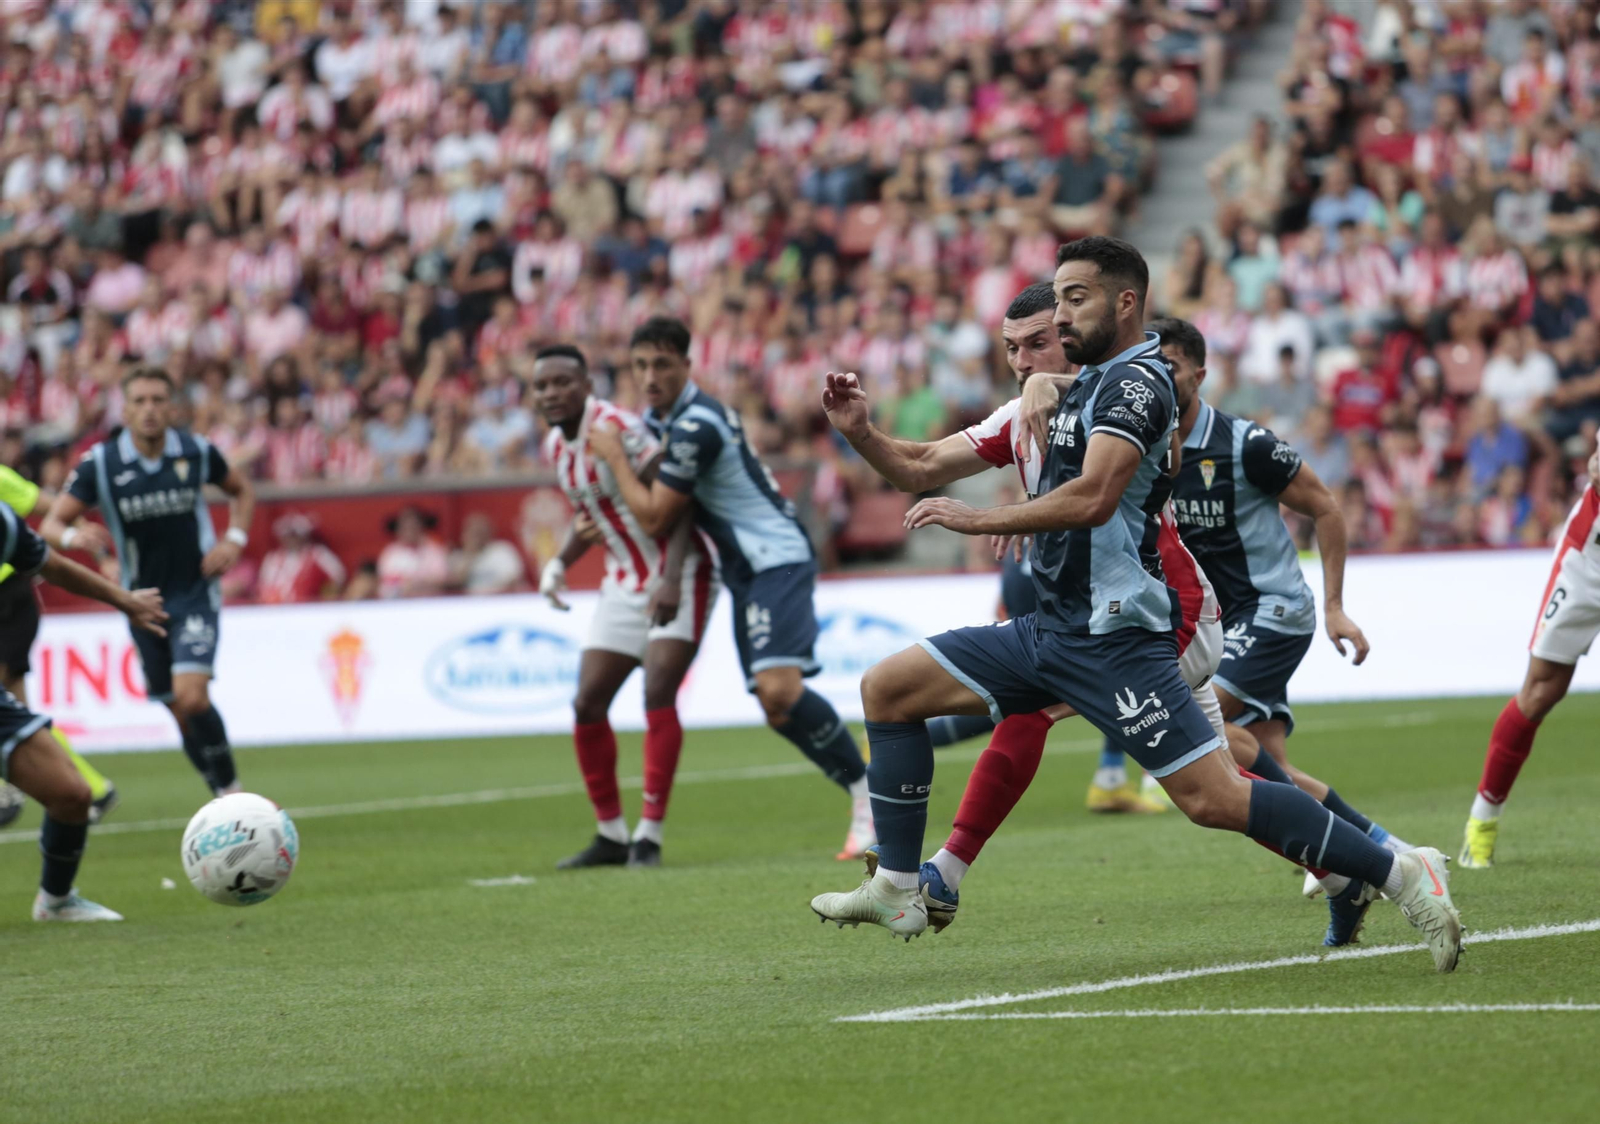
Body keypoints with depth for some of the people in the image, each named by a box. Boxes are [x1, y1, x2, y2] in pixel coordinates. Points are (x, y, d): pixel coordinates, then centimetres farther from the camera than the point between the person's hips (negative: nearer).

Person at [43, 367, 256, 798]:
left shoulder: (197, 452, -7)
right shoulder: (100, 463, -9)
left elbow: (242, 491, 13)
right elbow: (50, 525, -11)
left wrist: (235, 539, -4)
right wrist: (73, 536, -34)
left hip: (196, 592, -2)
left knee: (191, 697, -21)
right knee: (181, 713, 8)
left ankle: (231, 788, -6)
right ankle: (225, 797, 22)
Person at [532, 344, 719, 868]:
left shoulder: (618, 429, -20)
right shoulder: (556, 446, 6)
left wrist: (671, 578, -32)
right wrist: (560, 562, 6)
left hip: (679, 572, -8)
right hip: (624, 582, 8)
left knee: (658, 693, -18)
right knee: (588, 705, 2)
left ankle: (649, 835, -13)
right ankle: (611, 835, 13)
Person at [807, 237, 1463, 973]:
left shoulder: (1137, 380, -12)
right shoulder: (1090, 381, 18)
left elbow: (1093, 498, -26)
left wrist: (977, 520, -20)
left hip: (1113, 633, -10)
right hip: (1052, 629, 10)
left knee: (1214, 798, -17)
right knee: (887, 687, 7)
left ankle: (1399, 875, -10)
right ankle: (897, 891, 9)